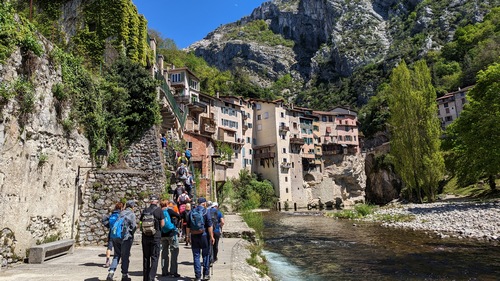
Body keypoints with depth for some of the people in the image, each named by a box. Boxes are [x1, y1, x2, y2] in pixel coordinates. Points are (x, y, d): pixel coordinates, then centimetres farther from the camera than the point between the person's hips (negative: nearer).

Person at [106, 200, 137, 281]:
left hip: (115, 236, 6)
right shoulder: (132, 214, -6)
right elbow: (133, 226, -10)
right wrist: (131, 234, 8)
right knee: (125, 256, 5)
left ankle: (111, 272, 3)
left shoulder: (121, 213, 12)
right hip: (126, 237, -5)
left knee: (117, 255, 15)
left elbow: (115, 223, 11)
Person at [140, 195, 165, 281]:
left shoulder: (145, 211, 4)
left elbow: (141, 223, 4)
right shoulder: (159, 210, -7)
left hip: (145, 236, 4)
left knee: (146, 257, 14)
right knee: (154, 258, 3)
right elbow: (162, 224, -7)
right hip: (155, 236, -4)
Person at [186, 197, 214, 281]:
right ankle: (206, 274, 14)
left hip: (194, 236, 3)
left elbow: (188, 226, 8)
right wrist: (211, 236, -7)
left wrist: (188, 236, 15)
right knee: (206, 255, 11)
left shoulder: (191, 212, 6)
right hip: (204, 236, -3)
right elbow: (209, 226, -10)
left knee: (196, 256, 7)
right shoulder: (205, 212, -6)